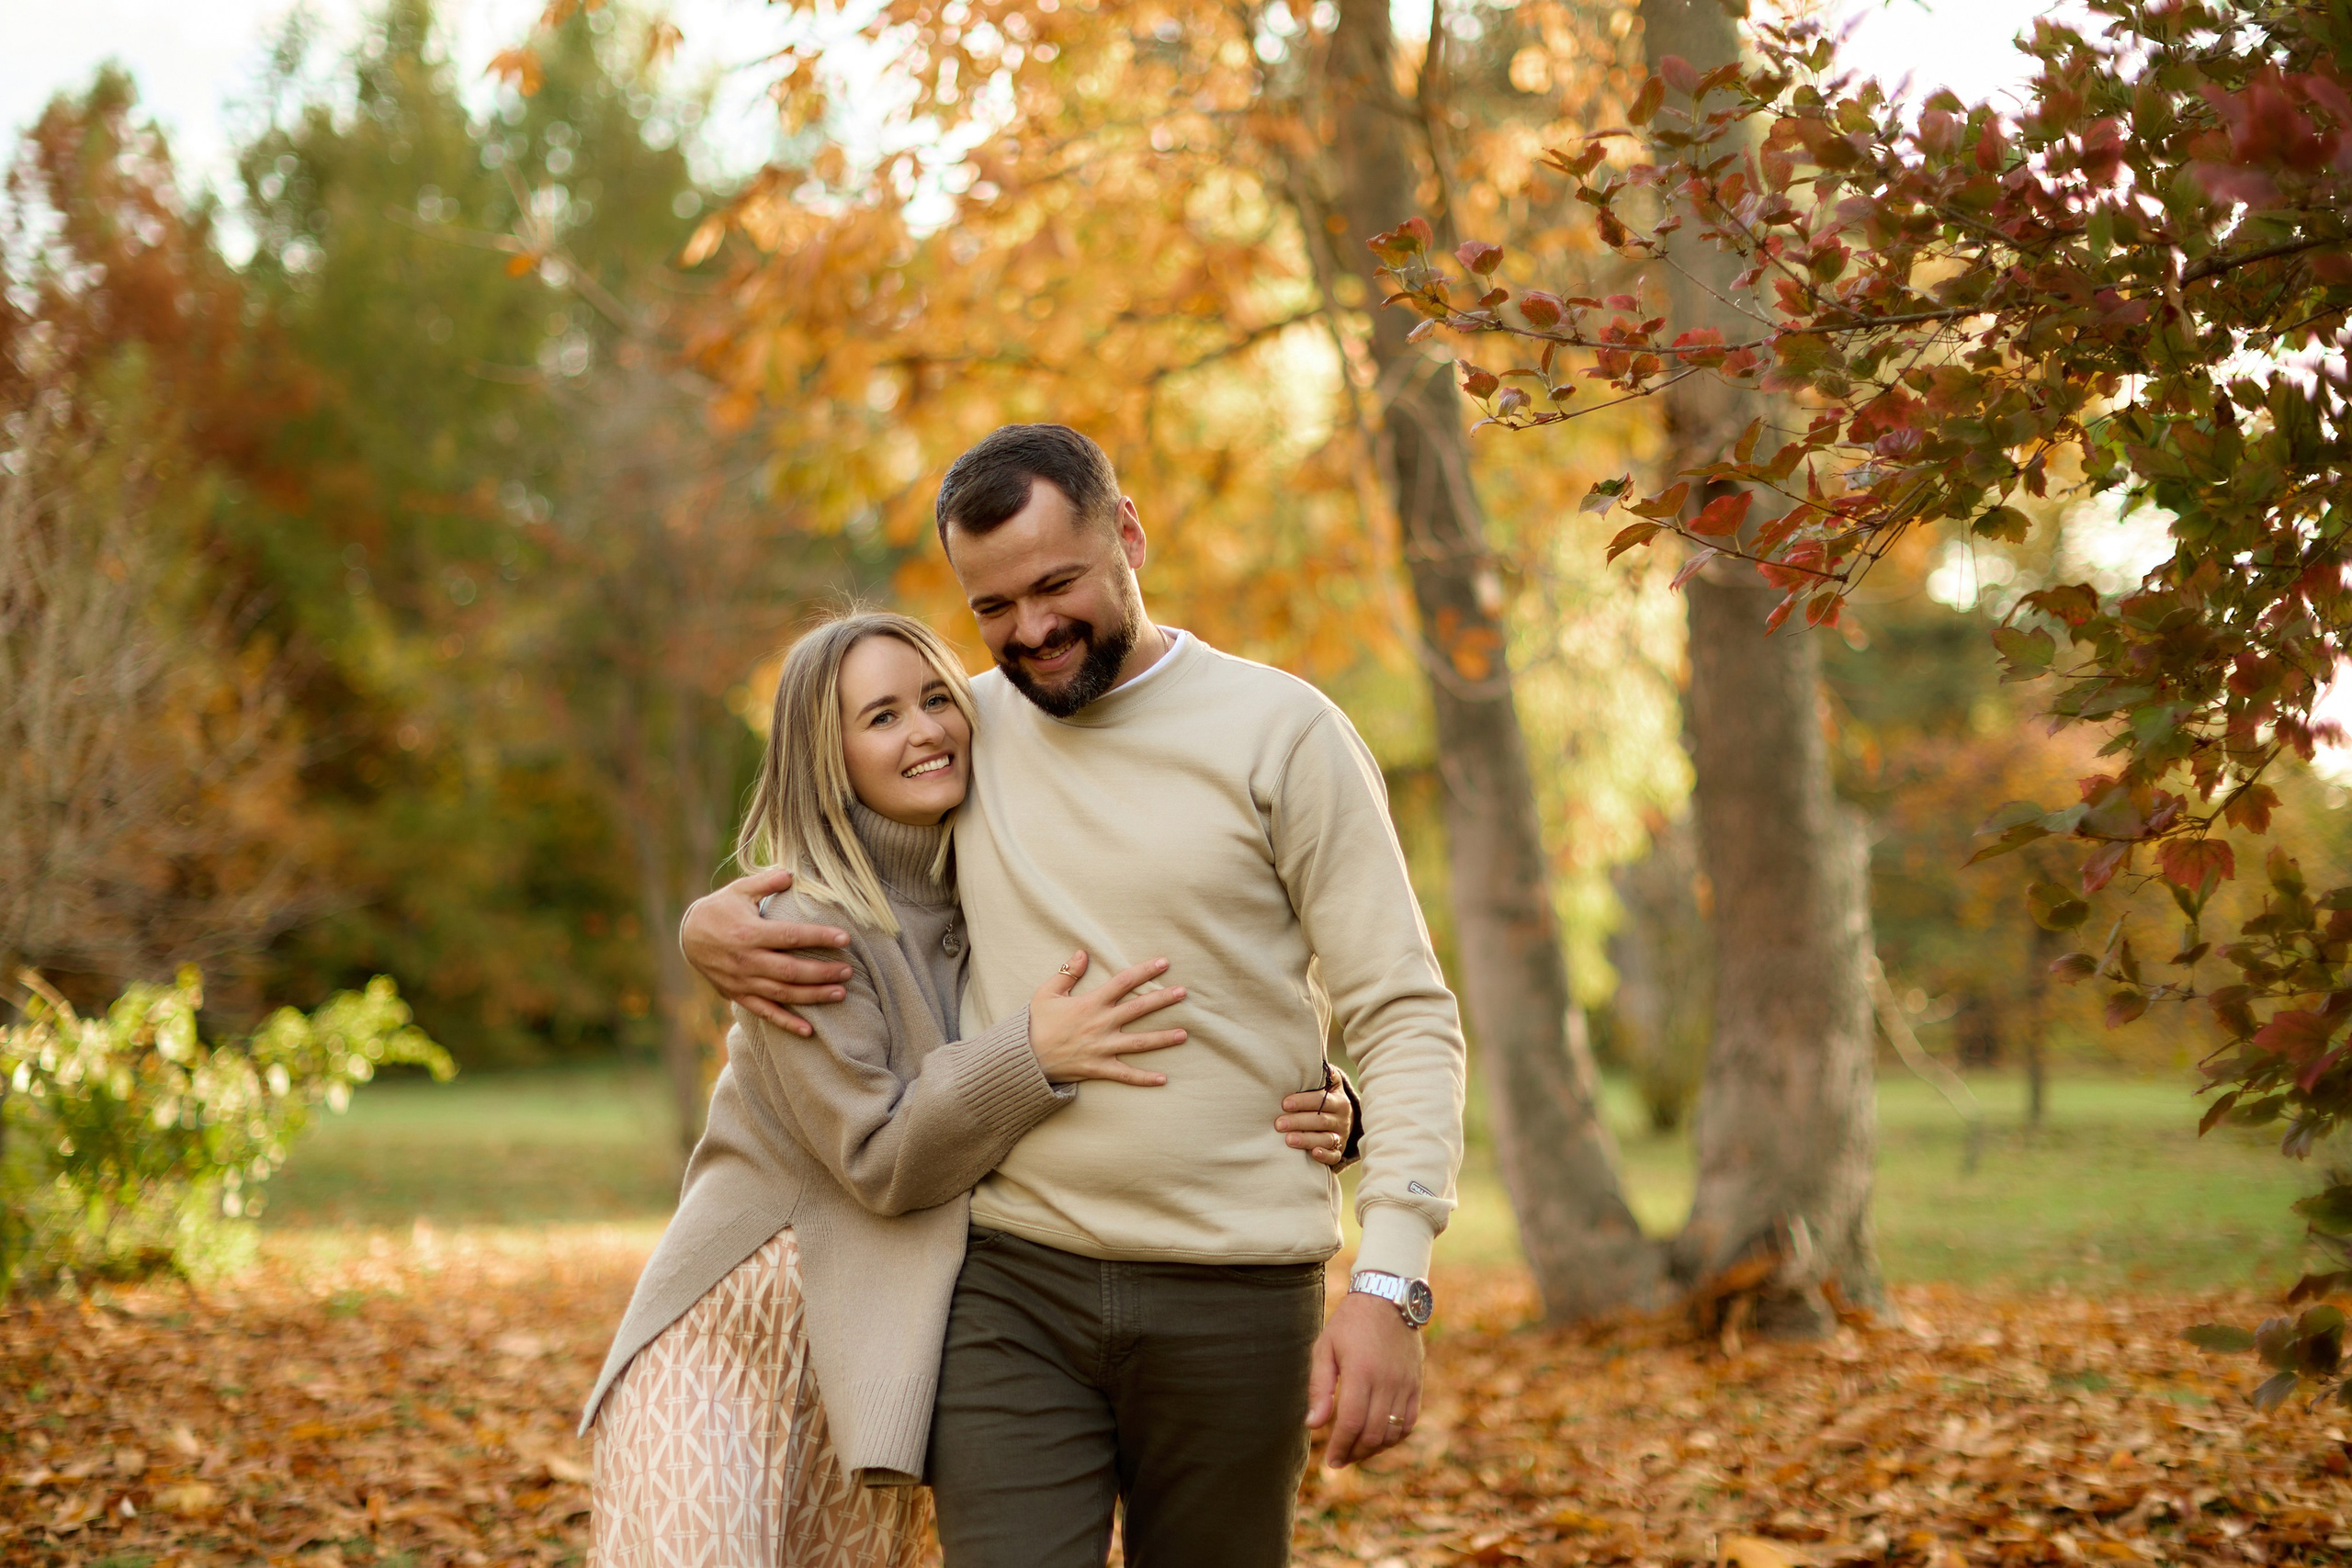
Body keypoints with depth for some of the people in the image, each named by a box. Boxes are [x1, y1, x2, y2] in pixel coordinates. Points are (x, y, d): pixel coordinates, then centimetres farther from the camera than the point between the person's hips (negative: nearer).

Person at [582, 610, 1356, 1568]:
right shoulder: (805, 925, -13)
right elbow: (878, 1159, -16)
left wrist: (1305, 1116, -10)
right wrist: (1033, 1055, -29)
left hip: (870, 1363, 5)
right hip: (726, 1344, -5)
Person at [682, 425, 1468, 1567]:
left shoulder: (1281, 732, -2)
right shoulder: (970, 730, 9)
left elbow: (1404, 1021, -5)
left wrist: (1390, 1284, -16)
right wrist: (711, 926, -1)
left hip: (1230, 1293, -2)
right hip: (1013, 1282, 2)